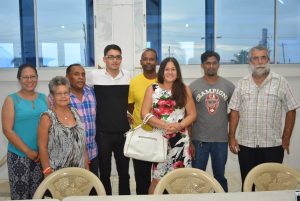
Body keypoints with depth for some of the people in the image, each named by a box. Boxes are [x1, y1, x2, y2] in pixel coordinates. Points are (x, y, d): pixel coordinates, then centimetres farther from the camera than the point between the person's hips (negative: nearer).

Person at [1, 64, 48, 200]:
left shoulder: (44, 98, 6)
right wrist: (28, 151, -12)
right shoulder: (11, 100, -3)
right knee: (20, 195, 3)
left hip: (42, 155, 3)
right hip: (19, 156, -2)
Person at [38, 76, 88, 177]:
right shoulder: (47, 117, -8)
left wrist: (86, 165, 10)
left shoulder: (75, 113, 7)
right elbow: (42, 147, -9)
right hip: (57, 172, -4)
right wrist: (47, 172, -12)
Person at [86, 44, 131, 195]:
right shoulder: (94, 75, -5)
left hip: (123, 131, 2)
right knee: (104, 172, 10)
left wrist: (127, 113, 9)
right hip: (103, 132, -2)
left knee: (124, 171, 12)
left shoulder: (128, 76, 3)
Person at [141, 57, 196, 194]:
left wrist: (179, 126, -13)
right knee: (157, 178, 3)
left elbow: (192, 114, 5)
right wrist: (165, 125, -15)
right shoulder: (152, 89, 3)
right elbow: (145, 114, -4)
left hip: (180, 140, 1)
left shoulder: (184, 90, 6)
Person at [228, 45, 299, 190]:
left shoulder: (280, 82, -1)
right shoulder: (242, 83, 5)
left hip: (273, 145, -2)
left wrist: (286, 139, -1)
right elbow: (235, 112, 5)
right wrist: (231, 137, 0)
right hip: (245, 145, 2)